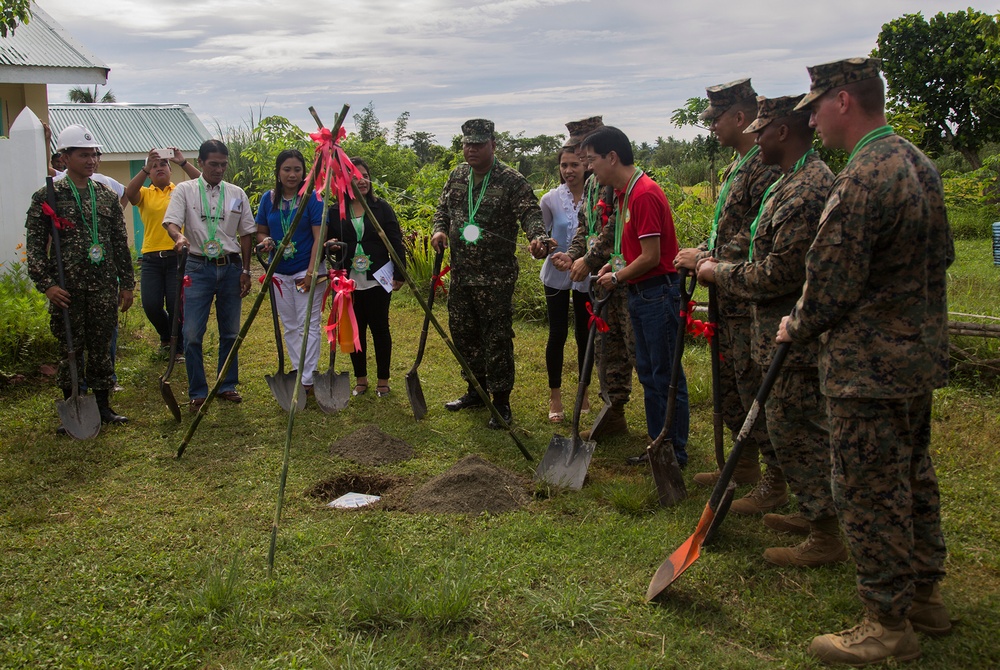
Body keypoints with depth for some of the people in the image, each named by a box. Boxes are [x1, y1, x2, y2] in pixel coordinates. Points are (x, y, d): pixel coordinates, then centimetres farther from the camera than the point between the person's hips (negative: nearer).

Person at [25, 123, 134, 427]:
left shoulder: (107, 196, 11)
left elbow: (120, 243, 13)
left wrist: (126, 283, 10)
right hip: (67, 289, -3)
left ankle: (102, 405, 19)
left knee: (101, 348, 8)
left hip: (104, 288, 3)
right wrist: (47, 284, -12)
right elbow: (34, 245, -4)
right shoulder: (47, 197, -2)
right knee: (71, 350, 3)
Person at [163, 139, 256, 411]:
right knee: (192, 334, -5)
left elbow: (246, 233, 12)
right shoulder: (185, 190, 2)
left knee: (230, 332, 10)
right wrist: (179, 236, -34)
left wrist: (245, 270, 8)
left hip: (231, 267, 3)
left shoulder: (236, 194, 10)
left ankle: (228, 386, 23)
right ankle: (197, 392, 5)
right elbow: (171, 222, -10)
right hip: (199, 267, -3)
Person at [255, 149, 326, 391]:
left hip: (306, 270, -5)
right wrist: (265, 240, -11)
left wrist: (310, 272, -18)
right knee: (290, 326, 12)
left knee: (308, 325, -4)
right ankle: (298, 372, 22)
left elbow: (319, 238, -11)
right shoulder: (268, 199, 4)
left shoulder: (312, 198, -8)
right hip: (280, 272, 5)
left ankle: (307, 380, -1)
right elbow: (260, 231, 14)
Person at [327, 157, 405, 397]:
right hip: (350, 280, 1)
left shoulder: (382, 207, 0)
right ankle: (360, 379, 21)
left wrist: (399, 274, -6)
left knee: (379, 328, 4)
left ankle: (383, 380, 15)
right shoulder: (335, 211, 2)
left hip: (377, 278, -1)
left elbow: (395, 242, -1)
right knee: (355, 329, 8)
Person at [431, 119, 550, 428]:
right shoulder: (457, 176, 10)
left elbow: (530, 212, -19)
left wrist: (537, 237, -40)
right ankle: (476, 389, 32)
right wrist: (439, 229, -1)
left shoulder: (511, 180, -9)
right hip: (461, 274, 7)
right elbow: (444, 207, 20)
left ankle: (501, 401, 9)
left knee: (497, 338, -3)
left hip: (496, 277, -6)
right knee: (463, 333, 15)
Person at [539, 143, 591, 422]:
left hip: (587, 275, 0)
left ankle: (583, 394, 27)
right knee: (557, 334, 2)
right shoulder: (551, 199, -6)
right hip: (557, 275, 0)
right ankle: (555, 397, 16)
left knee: (585, 335, 10)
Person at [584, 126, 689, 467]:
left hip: (659, 294, -10)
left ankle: (676, 454, 9)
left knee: (666, 376, -1)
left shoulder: (644, 194, -19)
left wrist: (617, 278, -7)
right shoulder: (624, 192, 12)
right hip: (640, 294, 10)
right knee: (647, 373, 16)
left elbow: (650, 257, -21)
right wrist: (617, 264, 6)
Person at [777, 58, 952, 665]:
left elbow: (831, 285, -20)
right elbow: (942, 256, 17)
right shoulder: (920, 163, 8)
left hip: (869, 369, -10)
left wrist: (797, 328, -2)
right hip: (920, 355, 10)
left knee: (869, 493, 1)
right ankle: (925, 594, 35)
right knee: (913, 477, 20)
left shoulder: (862, 179, -23)